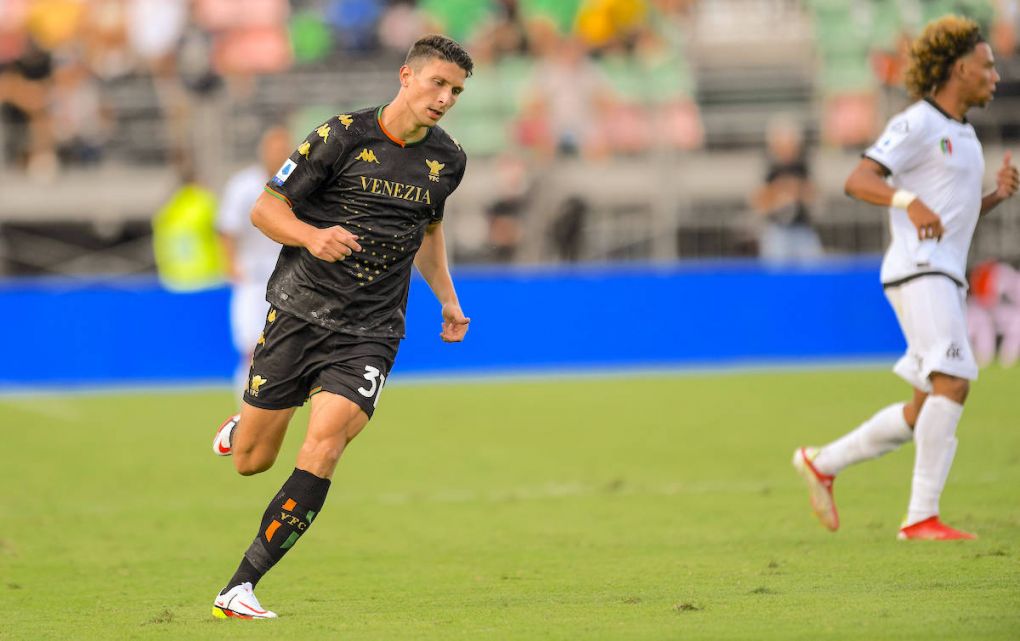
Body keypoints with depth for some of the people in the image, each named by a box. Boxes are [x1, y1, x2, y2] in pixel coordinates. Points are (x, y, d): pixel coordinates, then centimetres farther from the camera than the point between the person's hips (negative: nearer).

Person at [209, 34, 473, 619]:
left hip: (370, 332, 2)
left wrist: (447, 298, 20)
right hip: (300, 312, -2)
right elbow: (265, 209, -4)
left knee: (324, 448, -20)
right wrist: (313, 236, -23)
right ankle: (248, 419, 44)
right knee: (251, 460, 3)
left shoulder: (448, 160, 7)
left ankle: (239, 589, -16)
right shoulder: (344, 137, -8)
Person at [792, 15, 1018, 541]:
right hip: (917, 271, -9)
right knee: (953, 382, -21)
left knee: (924, 414, 8)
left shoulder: (962, 134, 22)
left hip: (945, 280, 9)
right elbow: (857, 181, -16)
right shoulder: (917, 125, -6)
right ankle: (922, 515, -21)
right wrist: (909, 201, -33)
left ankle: (823, 463, 22)